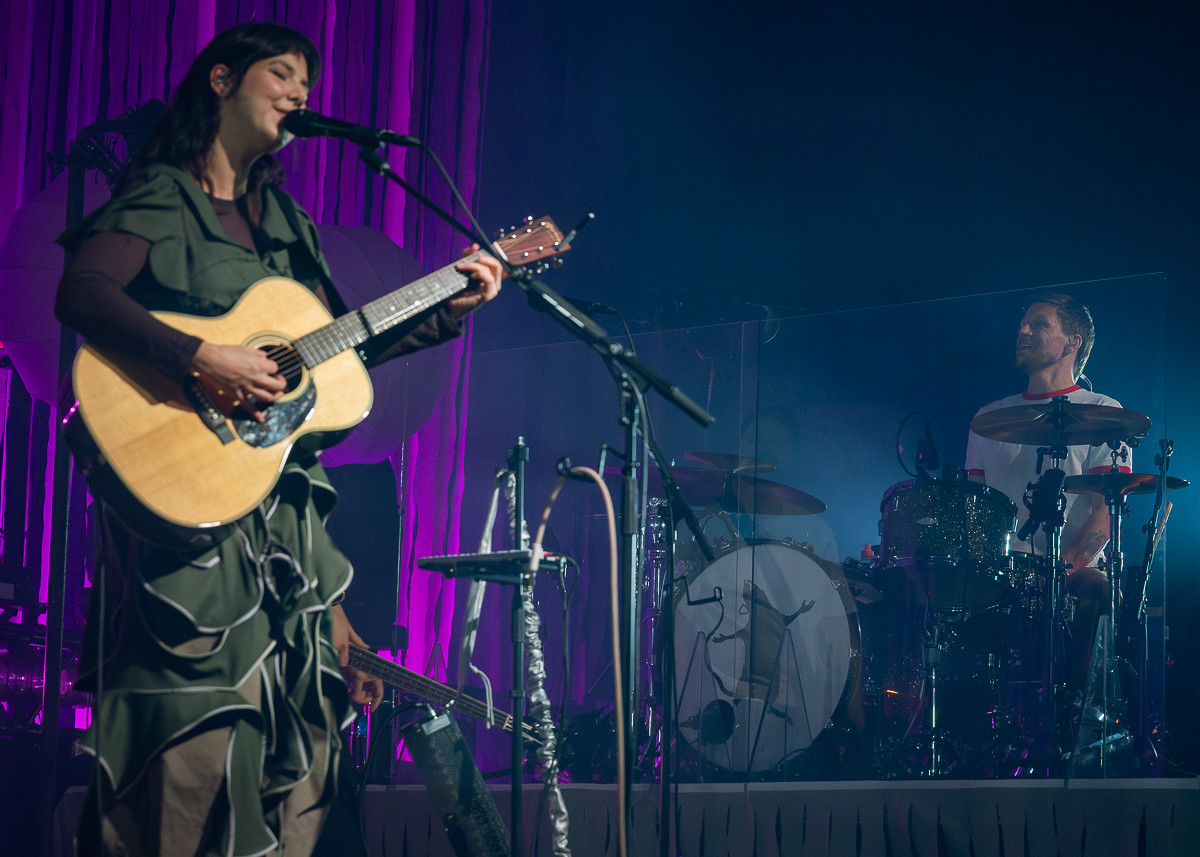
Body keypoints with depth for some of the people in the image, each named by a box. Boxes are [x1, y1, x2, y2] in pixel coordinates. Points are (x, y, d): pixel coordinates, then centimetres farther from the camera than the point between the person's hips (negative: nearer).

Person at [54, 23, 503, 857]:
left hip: (284, 501, 8)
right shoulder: (157, 198, -2)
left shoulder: (285, 221, 20)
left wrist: (449, 310, 11)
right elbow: (81, 293, -19)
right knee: (197, 731, -13)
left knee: (294, 730, 4)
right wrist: (202, 358, -26)